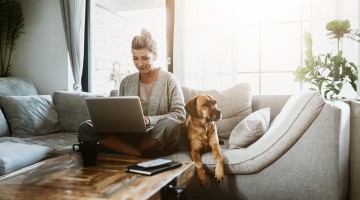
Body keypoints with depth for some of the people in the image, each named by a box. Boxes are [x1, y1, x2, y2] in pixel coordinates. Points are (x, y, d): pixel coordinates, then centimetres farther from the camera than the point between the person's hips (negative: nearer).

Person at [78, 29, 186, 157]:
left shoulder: (168, 79, 1)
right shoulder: (126, 82, 13)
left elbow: (179, 114, -5)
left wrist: (149, 120, -18)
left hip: (157, 138, -3)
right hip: (128, 135, 4)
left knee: (171, 125, -37)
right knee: (85, 127, -17)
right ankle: (140, 154, -31)